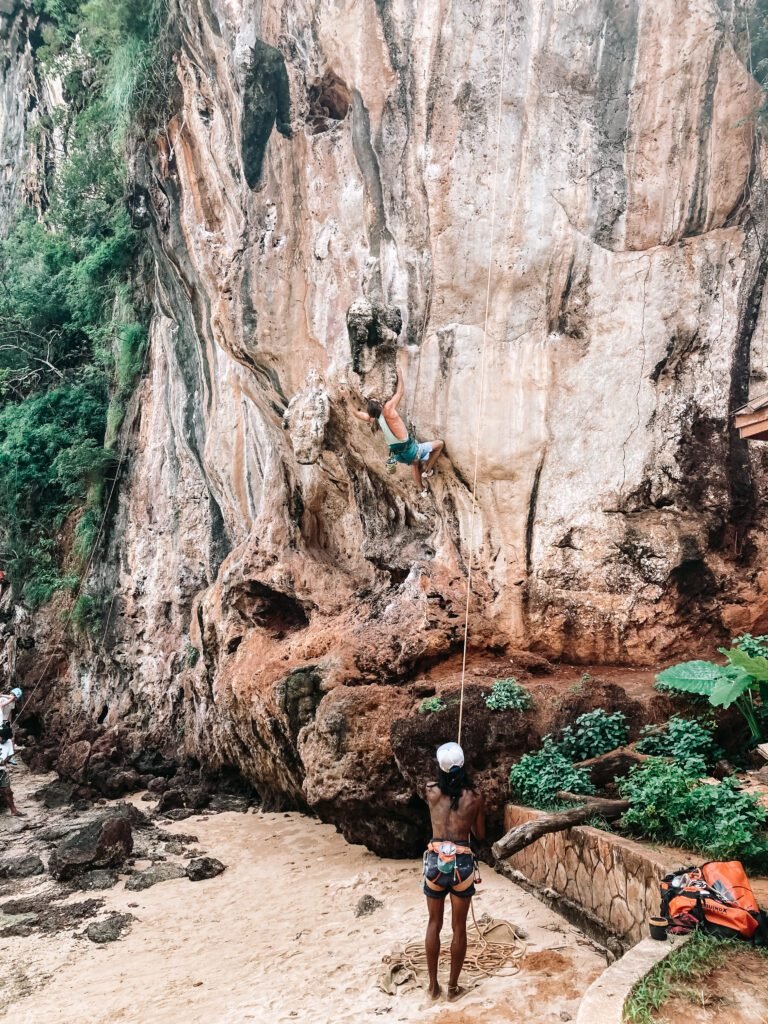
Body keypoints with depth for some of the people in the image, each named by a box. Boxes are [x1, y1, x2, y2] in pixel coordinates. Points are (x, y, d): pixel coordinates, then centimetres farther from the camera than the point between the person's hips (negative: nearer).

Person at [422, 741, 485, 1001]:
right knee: (459, 927, 12)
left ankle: (433, 985, 24)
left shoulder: (431, 792, -4)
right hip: (462, 862, -1)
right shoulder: (474, 797, -5)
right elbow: (480, 834, 7)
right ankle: (453, 987, 22)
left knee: (434, 924, 16)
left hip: (436, 861, 1)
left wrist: (447, 776, 38)